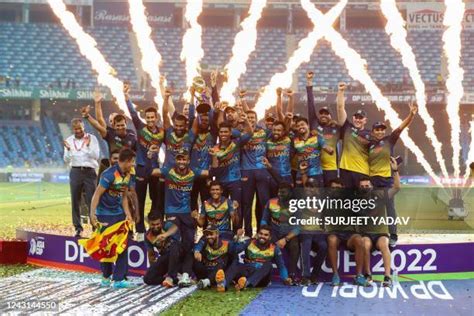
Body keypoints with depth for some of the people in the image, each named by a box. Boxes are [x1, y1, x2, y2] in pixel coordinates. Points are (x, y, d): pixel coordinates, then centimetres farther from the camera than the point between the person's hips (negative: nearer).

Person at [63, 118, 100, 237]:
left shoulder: (92, 138, 2)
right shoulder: (69, 140, 10)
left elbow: (96, 156, -5)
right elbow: (67, 160, 7)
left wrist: (88, 146, -17)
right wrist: (68, 150, -10)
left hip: (89, 171, -3)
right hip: (75, 172, 3)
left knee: (91, 200, -6)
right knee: (75, 201, 4)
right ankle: (78, 227, 10)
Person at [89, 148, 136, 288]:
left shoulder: (127, 175, 5)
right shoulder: (110, 174, -20)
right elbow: (97, 195, -20)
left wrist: (128, 214, 2)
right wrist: (92, 215, -26)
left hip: (119, 214, 7)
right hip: (105, 215, -7)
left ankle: (118, 279, 8)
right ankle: (106, 276, 19)